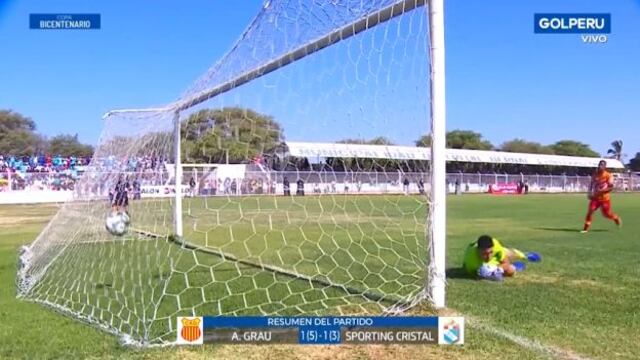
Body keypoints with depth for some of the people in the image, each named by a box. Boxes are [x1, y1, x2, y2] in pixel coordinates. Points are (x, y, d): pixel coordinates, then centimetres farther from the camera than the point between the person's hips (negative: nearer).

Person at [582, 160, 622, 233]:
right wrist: (590, 193, 0)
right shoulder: (595, 174, 1)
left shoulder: (608, 175, -12)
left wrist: (601, 191, -26)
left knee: (607, 214, 6)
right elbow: (591, 184, 14)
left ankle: (616, 218, 40)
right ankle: (586, 228, -9)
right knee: (590, 211, -12)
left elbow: (611, 188, -15)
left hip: (605, 198, -3)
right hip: (595, 197, 3)